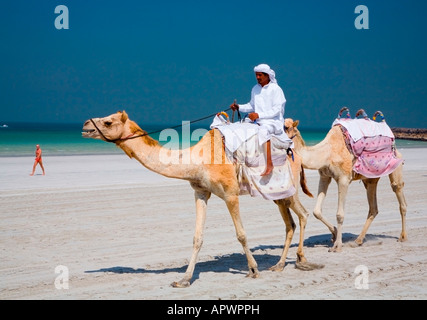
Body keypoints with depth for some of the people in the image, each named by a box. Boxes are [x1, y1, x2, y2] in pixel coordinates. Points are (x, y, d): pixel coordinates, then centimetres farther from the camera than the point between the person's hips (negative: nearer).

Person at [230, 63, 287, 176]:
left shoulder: (275, 89, -7)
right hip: (259, 121, 8)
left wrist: (259, 115, -21)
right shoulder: (255, 89, 13)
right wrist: (239, 107, 4)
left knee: (263, 131, -38)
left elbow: (276, 110, -14)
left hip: (274, 121, -8)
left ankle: (269, 164, -41)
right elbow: (251, 105, 23)